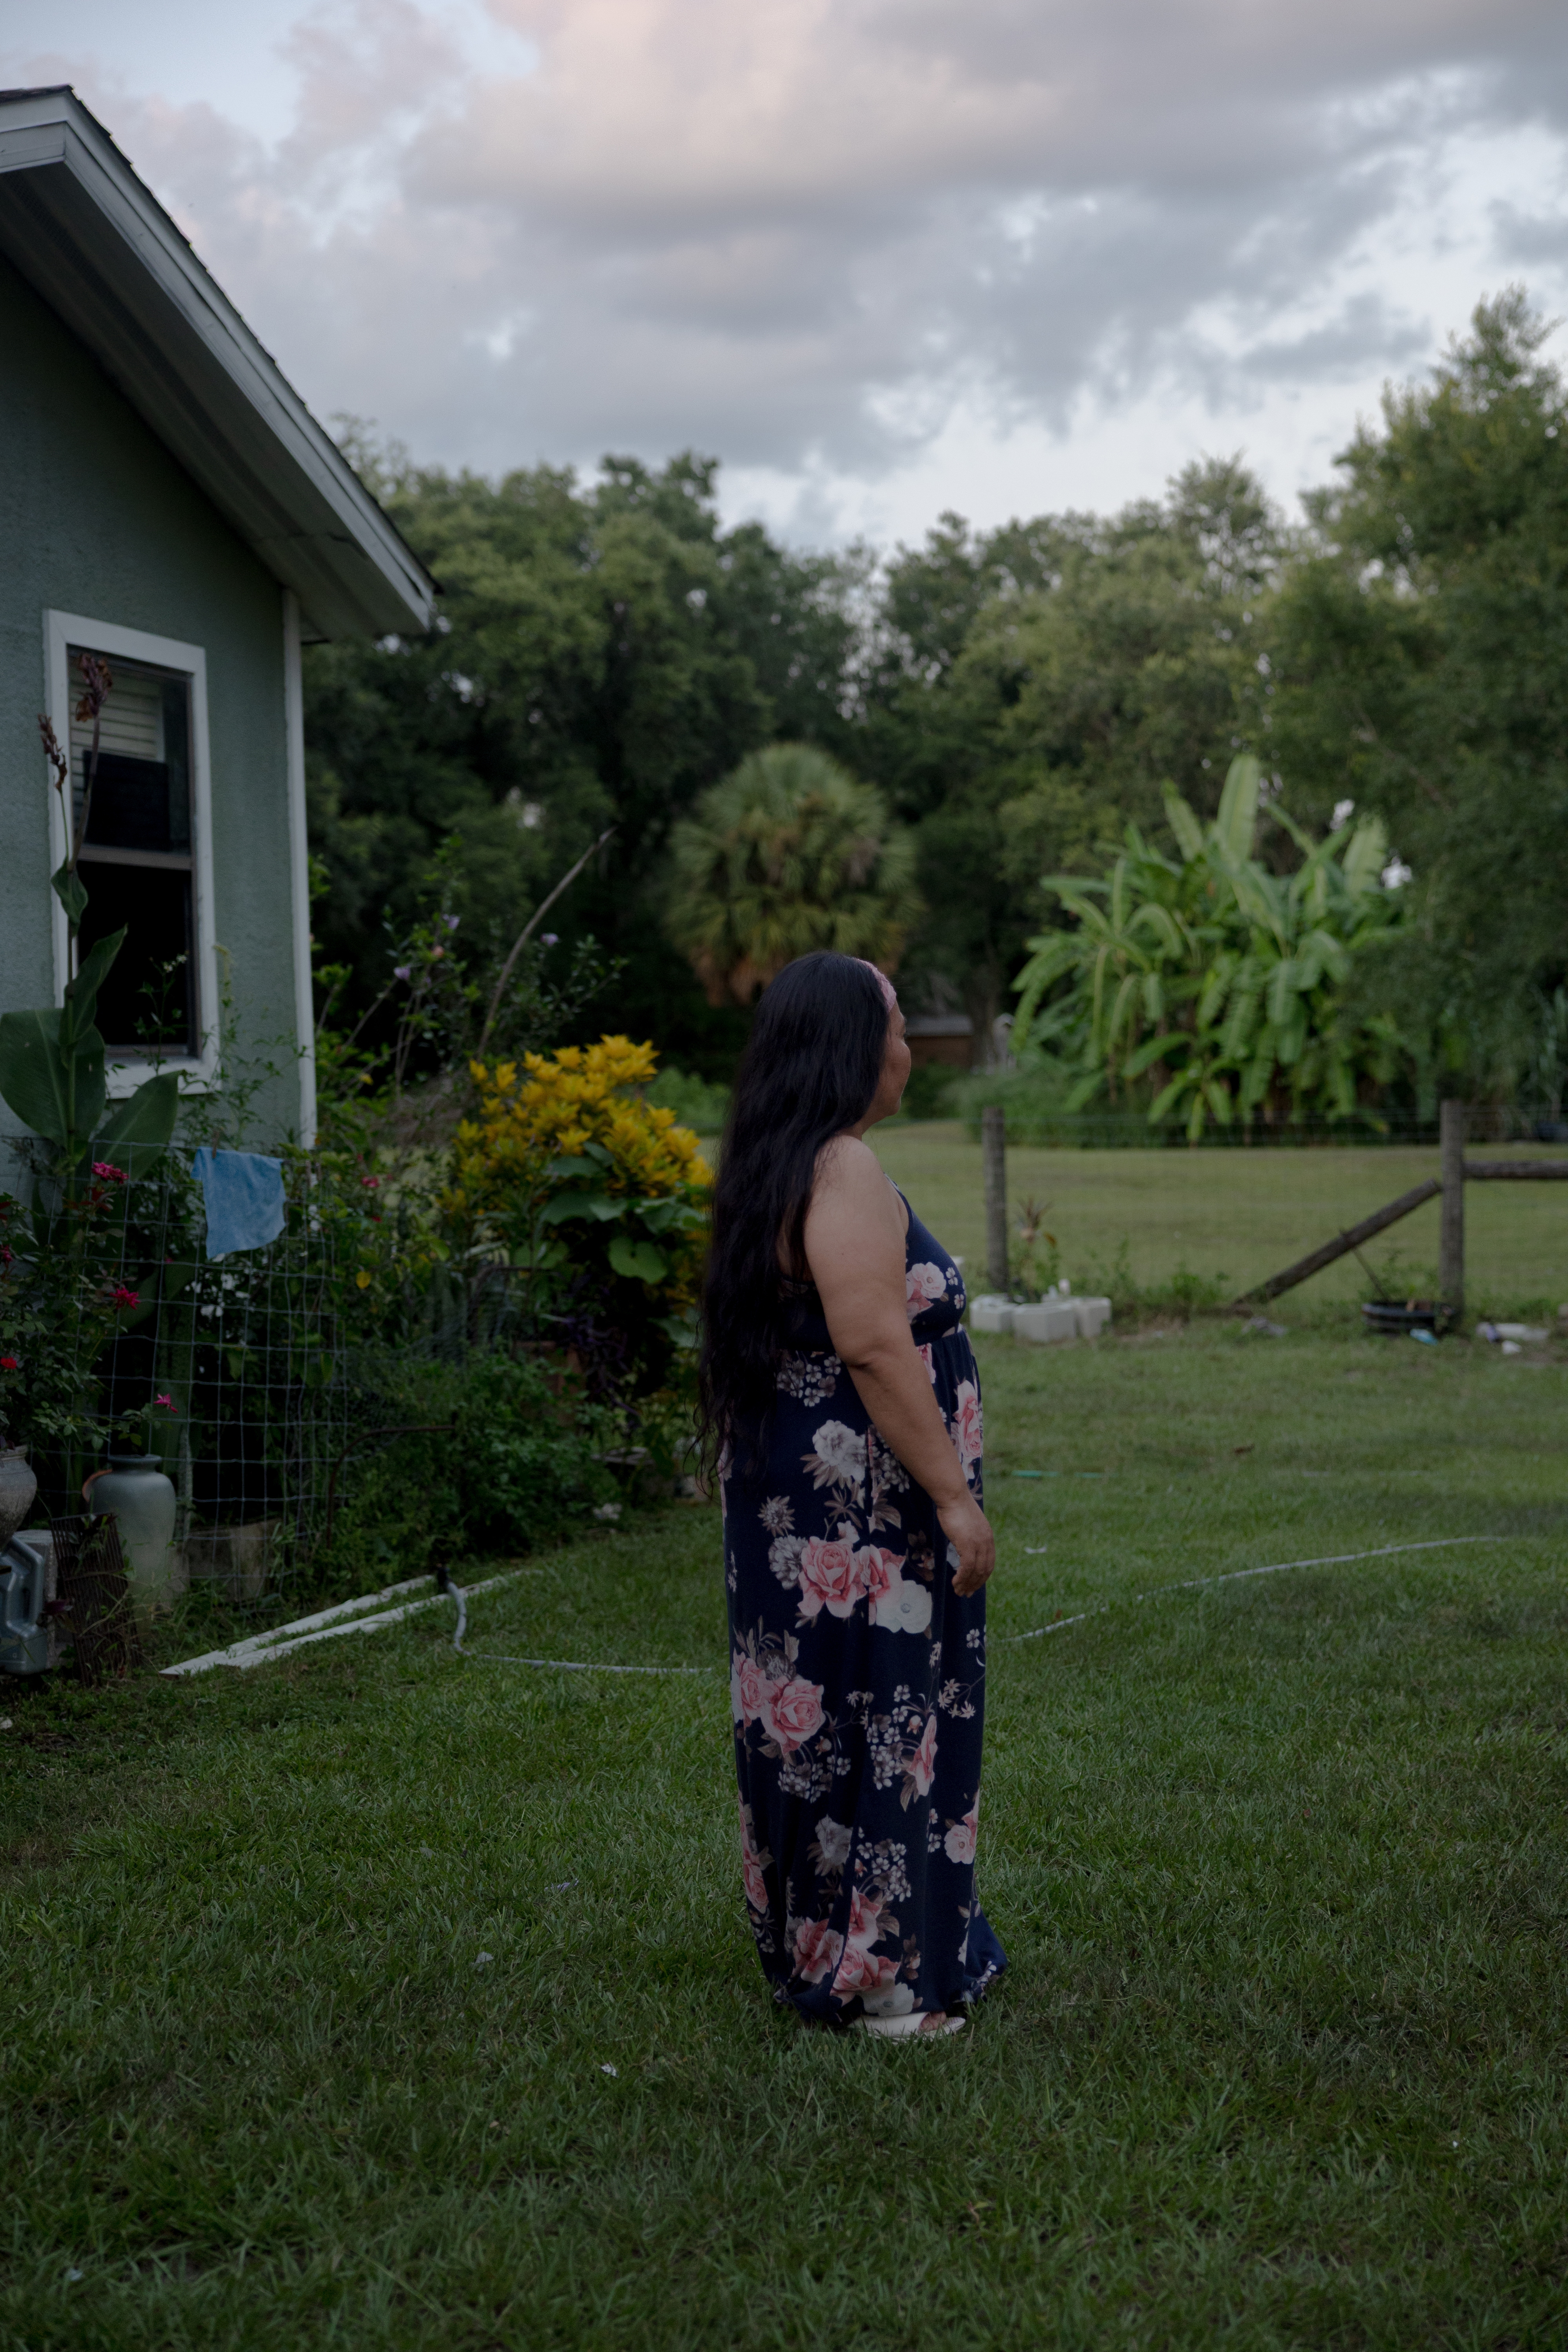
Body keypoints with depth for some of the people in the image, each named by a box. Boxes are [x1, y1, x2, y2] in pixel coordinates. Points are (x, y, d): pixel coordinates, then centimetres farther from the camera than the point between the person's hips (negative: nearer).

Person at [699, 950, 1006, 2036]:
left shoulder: (777, 1170, 13)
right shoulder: (846, 1174, -18)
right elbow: (875, 1347, -25)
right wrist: (953, 1496, -21)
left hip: (793, 1497, 10)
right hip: (858, 1503, -10)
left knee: (820, 1721, 16)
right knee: (878, 1721, -1)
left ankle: (815, 1945, 28)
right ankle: (878, 1976, 9)